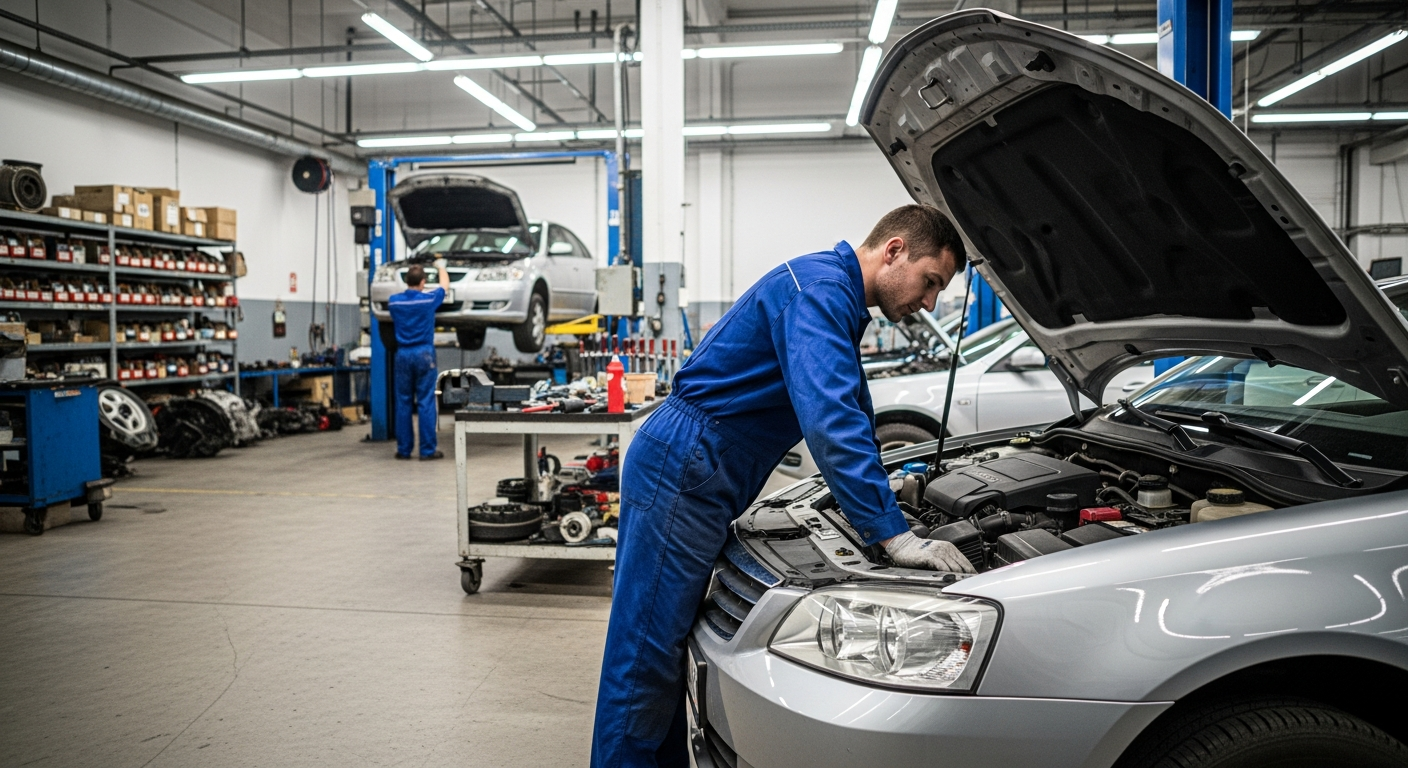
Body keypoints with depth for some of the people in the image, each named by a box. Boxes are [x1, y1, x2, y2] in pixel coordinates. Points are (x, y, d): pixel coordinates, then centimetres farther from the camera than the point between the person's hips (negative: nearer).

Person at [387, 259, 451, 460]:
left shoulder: (394, 301, 3)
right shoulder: (429, 299, -5)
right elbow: (445, 285, 16)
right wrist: (441, 267, 36)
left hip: (403, 354, 3)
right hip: (424, 353, -3)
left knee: (403, 403, 7)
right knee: (426, 402, -2)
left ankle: (403, 449, 9)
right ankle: (427, 450, -1)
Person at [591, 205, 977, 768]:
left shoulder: (838, 301, 18)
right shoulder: (818, 290, -16)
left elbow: (849, 409, 30)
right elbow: (830, 422, -29)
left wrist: (877, 487, 31)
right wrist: (894, 536, -28)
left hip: (700, 481, 10)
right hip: (680, 472, -10)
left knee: (663, 645, 15)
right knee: (645, 652, -2)